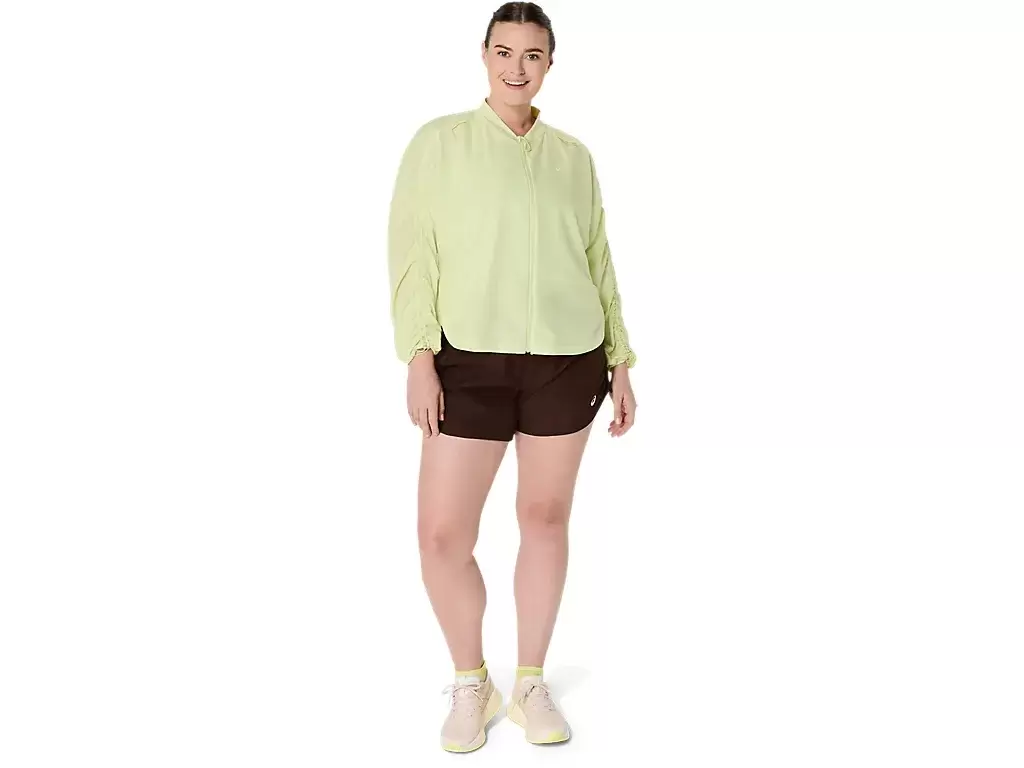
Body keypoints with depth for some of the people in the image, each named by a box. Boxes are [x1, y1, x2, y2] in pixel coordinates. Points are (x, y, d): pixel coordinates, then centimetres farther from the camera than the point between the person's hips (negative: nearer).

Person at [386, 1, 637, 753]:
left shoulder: (573, 156, 10)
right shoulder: (439, 142, 2)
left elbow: (599, 262, 12)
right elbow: (412, 252, -2)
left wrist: (620, 360, 10)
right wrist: (419, 357, -10)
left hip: (566, 361, 2)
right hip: (471, 361, -2)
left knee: (546, 519, 8)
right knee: (442, 534, -4)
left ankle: (531, 682, 26)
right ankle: (472, 685, 19)